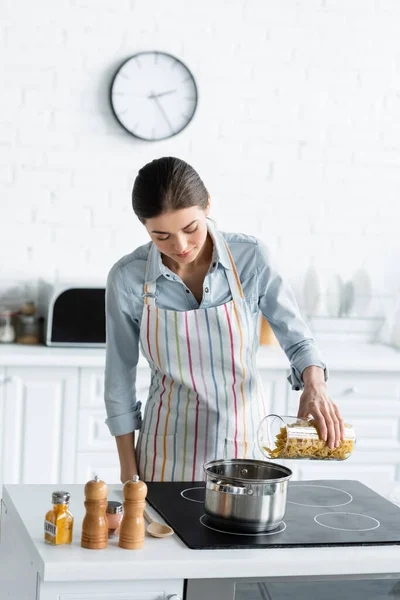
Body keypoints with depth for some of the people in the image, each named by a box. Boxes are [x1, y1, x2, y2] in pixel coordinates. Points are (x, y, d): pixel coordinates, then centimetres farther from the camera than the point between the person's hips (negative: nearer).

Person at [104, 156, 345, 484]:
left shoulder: (250, 257, -13)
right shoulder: (128, 277, -13)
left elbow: (297, 338, -2)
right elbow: (120, 377, -2)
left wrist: (315, 387, -23)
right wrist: (128, 469, 2)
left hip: (243, 442, 1)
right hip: (169, 451, 0)